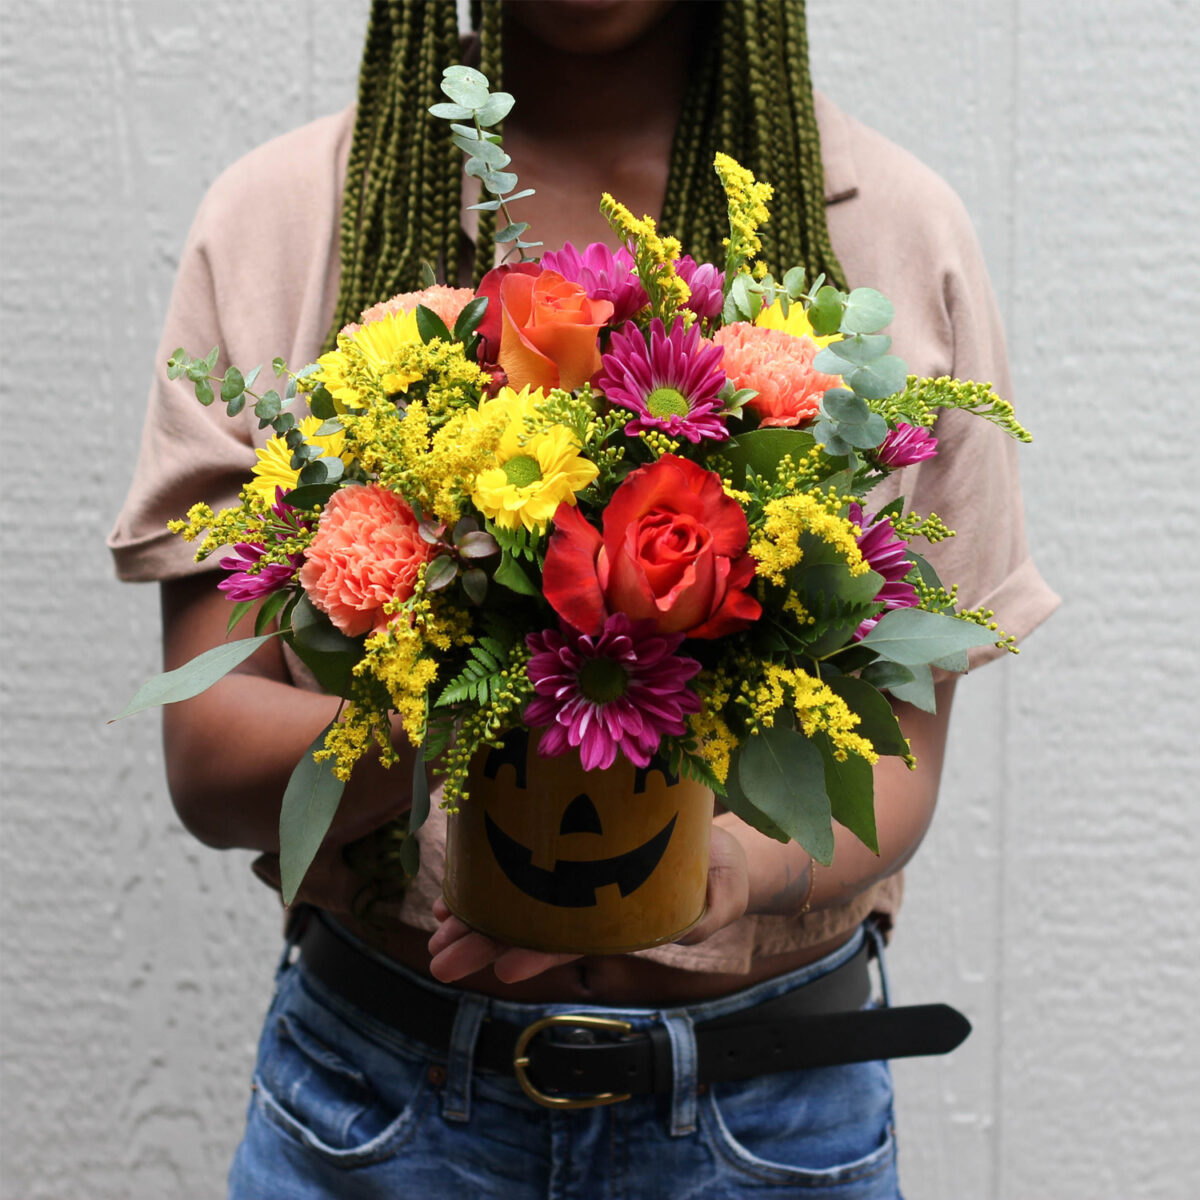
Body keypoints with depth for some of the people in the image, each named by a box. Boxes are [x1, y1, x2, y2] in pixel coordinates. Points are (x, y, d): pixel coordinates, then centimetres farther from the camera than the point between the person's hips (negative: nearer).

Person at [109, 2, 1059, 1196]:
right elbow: (208, 759, -9)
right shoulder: (278, 217, -5)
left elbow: (897, 759, -5)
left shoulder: (899, 230, -5)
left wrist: (725, 869, -25)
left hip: (773, 1090, 1)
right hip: (377, 1089, 0)